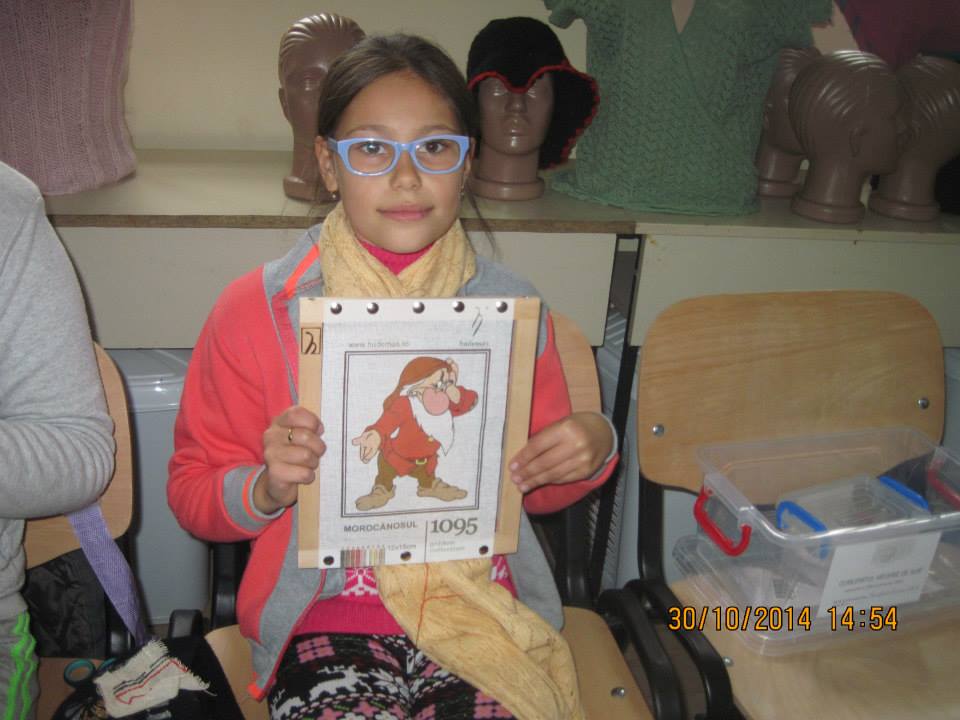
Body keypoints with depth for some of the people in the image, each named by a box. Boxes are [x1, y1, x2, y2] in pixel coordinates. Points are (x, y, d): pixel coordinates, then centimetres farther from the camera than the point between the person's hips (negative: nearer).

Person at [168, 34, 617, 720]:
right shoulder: (256, 309, -3)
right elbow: (193, 493, 4)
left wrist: (593, 449, -4)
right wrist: (267, 489, -16)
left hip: (486, 612, 2)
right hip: (329, 617, -1)